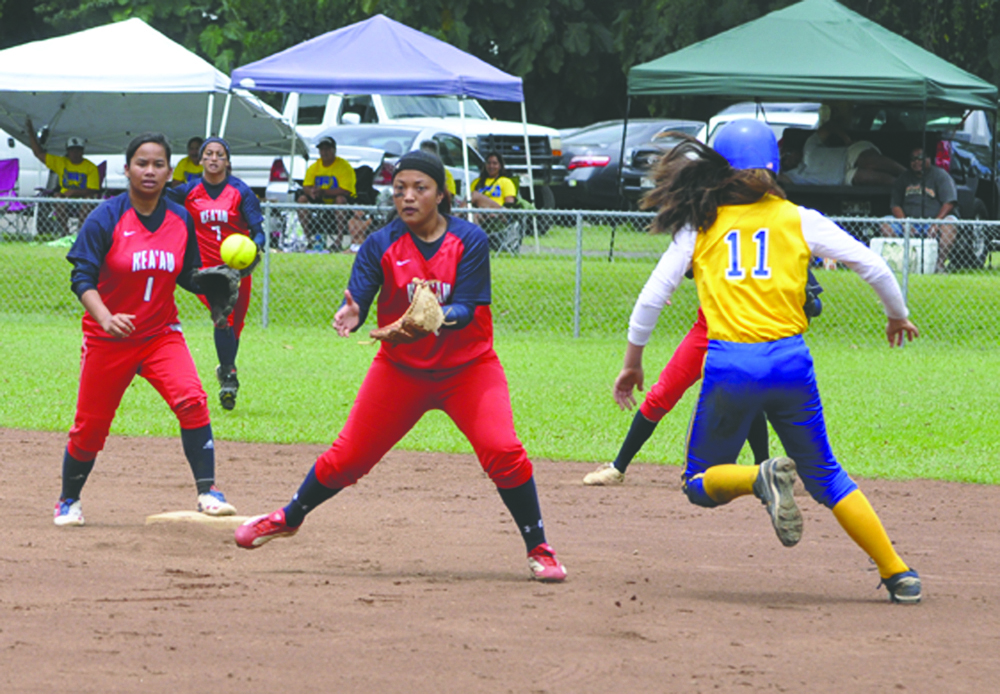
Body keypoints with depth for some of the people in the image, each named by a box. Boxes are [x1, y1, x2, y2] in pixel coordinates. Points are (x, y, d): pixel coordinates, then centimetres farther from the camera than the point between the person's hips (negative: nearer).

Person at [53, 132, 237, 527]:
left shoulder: (180, 220, 0)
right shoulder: (106, 219, -12)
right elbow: (83, 277, -16)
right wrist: (105, 317, -32)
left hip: (161, 335, 2)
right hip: (108, 341, -2)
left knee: (191, 400, -22)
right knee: (90, 427, 6)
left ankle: (207, 492, -19)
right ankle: (69, 501, 29)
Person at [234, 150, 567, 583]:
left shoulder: (469, 240, -11)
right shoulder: (381, 245, -7)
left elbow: (467, 309, -19)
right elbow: (357, 299, -17)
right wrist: (350, 315, -41)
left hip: (468, 368, -1)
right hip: (401, 367, 2)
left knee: (503, 451, -20)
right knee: (347, 457, 2)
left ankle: (539, 550, -5)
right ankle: (288, 519, 27)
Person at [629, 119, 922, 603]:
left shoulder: (699, 227, 7)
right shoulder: (799, 220, 7)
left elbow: (652, 297, 6)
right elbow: (872, 266, 6)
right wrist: (898, 316, 24)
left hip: (728, 364, -1)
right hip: (789, 359, 2)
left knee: (701, 485, 14)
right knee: (824, 476, 16)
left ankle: (763, 478, -18)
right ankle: (897, 574, 6)